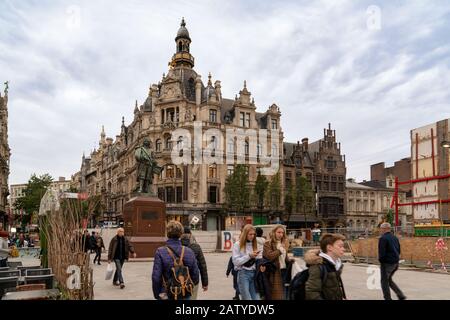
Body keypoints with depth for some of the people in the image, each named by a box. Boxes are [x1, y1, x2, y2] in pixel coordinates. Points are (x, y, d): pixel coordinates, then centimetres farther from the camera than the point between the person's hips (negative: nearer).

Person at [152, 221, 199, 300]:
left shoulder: (160, 252, -12)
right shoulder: (189, 252, -4)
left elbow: (156, 277, -13)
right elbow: (195, 275, 0)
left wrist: (157, 295, 1)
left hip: (167, 295, -2)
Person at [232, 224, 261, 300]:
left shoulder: (255, 244, 11)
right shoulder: (237, 245, -3)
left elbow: (260, 258, 11)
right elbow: (235, 261, -8)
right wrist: (249, 256, -14)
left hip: (253, 273, 4)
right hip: (243, 274, -4)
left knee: (256, 298, 1)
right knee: (247, 298, -6)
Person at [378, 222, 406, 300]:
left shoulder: (383, 238, -16)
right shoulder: (395, 238, 10)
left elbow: (381, 252, -20)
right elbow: (399, 251, 15)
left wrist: (380, 260, -4)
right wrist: (396, 259, 18)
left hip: (387, 263, -8)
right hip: (395, 263, 8)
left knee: (384, 281, 7)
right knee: (389, 280, 21)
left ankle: (388, 298, 10)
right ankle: (401, 296, 15)